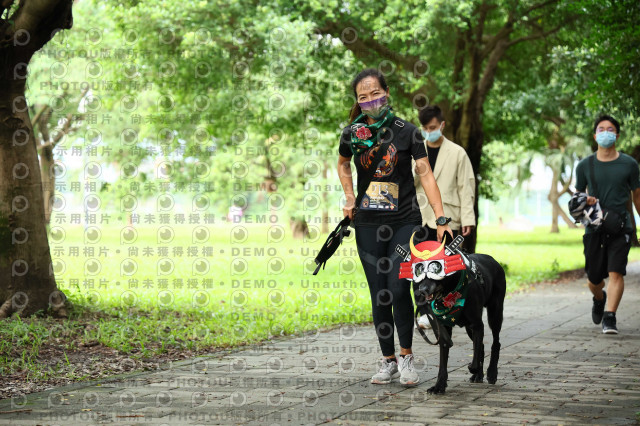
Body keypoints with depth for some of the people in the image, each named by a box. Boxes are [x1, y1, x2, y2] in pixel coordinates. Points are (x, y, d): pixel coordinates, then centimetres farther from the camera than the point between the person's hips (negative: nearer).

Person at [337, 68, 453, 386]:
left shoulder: (406, 132, -4)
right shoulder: (352, 134, 3)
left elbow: (425, 174, -5)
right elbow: (342, 165, 23)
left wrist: (441, 219, -12)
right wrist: (350, 199, 9)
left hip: (405, 221, -2)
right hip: (368, 225, 2)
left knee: (398, 288, -14)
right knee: (379, 296, 4)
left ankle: (406, 356, 3)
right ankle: (388, 361, 15)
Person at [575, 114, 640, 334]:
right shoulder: (584, 166, 4)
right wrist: (584, 201, -9)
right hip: (594, 227, 1)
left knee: (616, 273, -16)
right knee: (594, 279, 9)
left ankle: (609, 318, -12)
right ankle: (599, 299, 43)